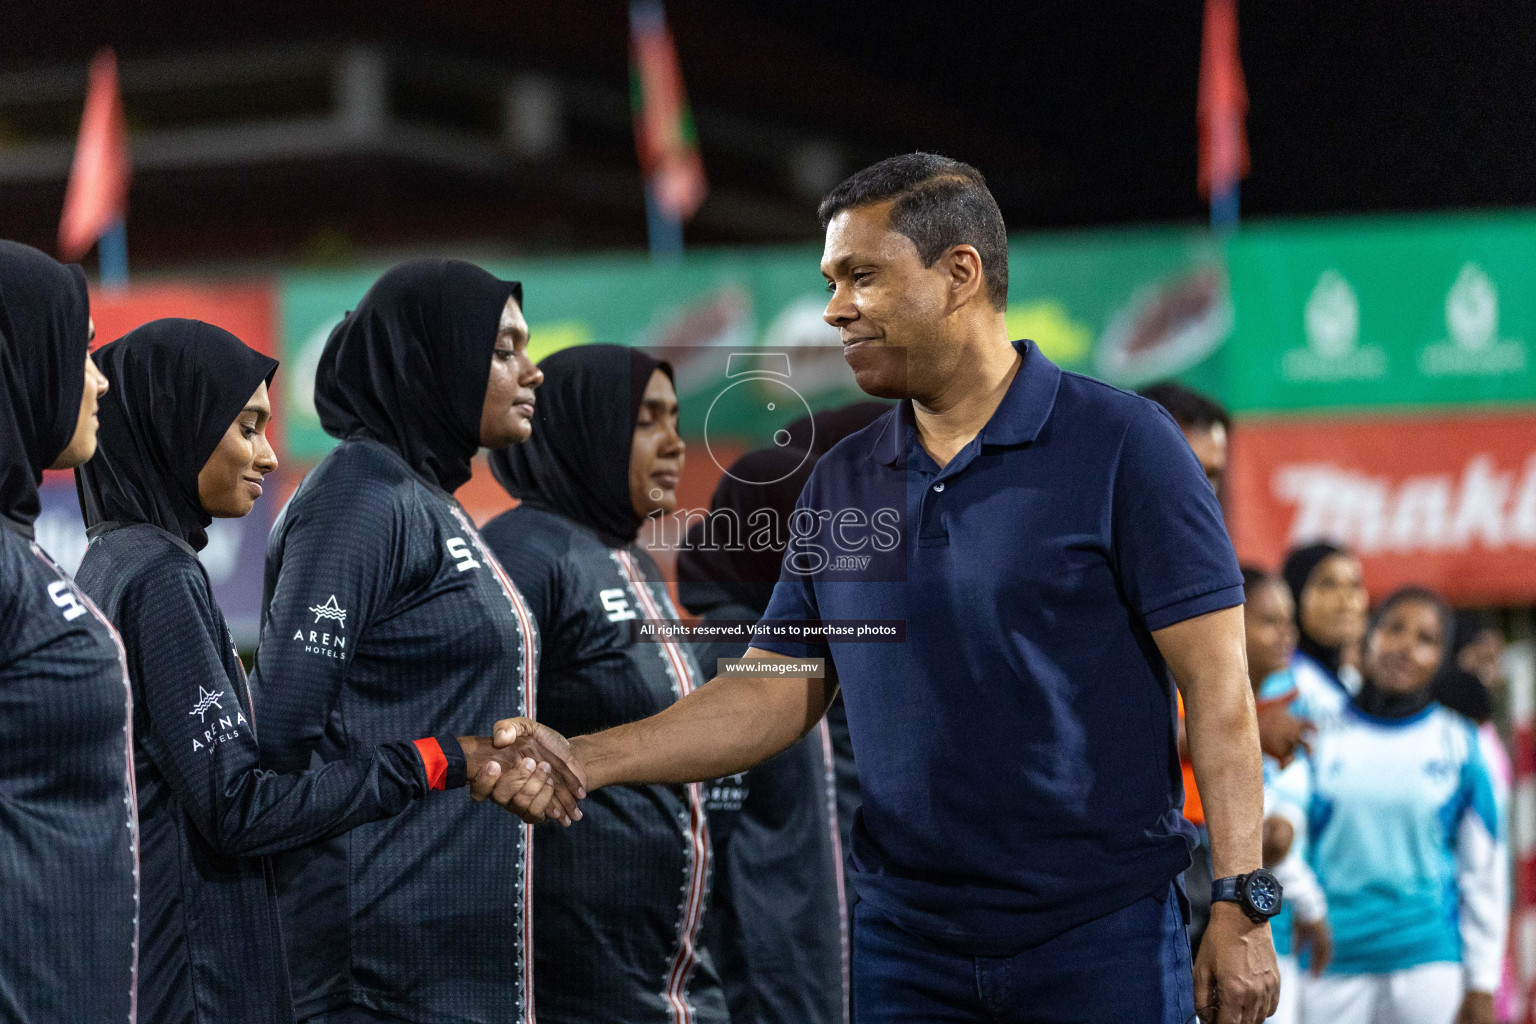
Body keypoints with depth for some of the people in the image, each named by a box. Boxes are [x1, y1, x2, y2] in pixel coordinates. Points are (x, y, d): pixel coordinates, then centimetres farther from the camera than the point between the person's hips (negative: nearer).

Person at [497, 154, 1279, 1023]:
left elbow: (1217, 685, -8)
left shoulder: (1121, 445, -5)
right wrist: (583, 758, -2)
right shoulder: (843, 482, 10)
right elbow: (775, 693, 10)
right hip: (905, 941, 5)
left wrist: (1241, 904, -14)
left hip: (1103, 929, -5)